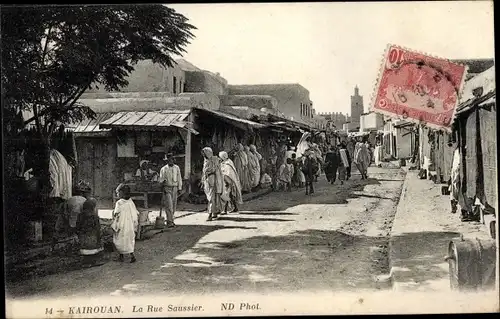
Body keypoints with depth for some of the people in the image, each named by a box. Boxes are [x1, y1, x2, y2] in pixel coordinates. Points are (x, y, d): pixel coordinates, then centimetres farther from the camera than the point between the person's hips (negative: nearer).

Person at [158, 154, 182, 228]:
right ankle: (170, 222, -12)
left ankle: (170, 220, 20)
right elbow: (160, 179, 1)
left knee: (174, 206, 7)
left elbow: (179, 178, 13)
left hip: (174, 188, 4)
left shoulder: (177, 168, 9)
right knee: (169, 205, -12)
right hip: (167, 188, -4)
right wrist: (162, 180, -21)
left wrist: (179, 188, 9)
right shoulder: (163, 169, -1)